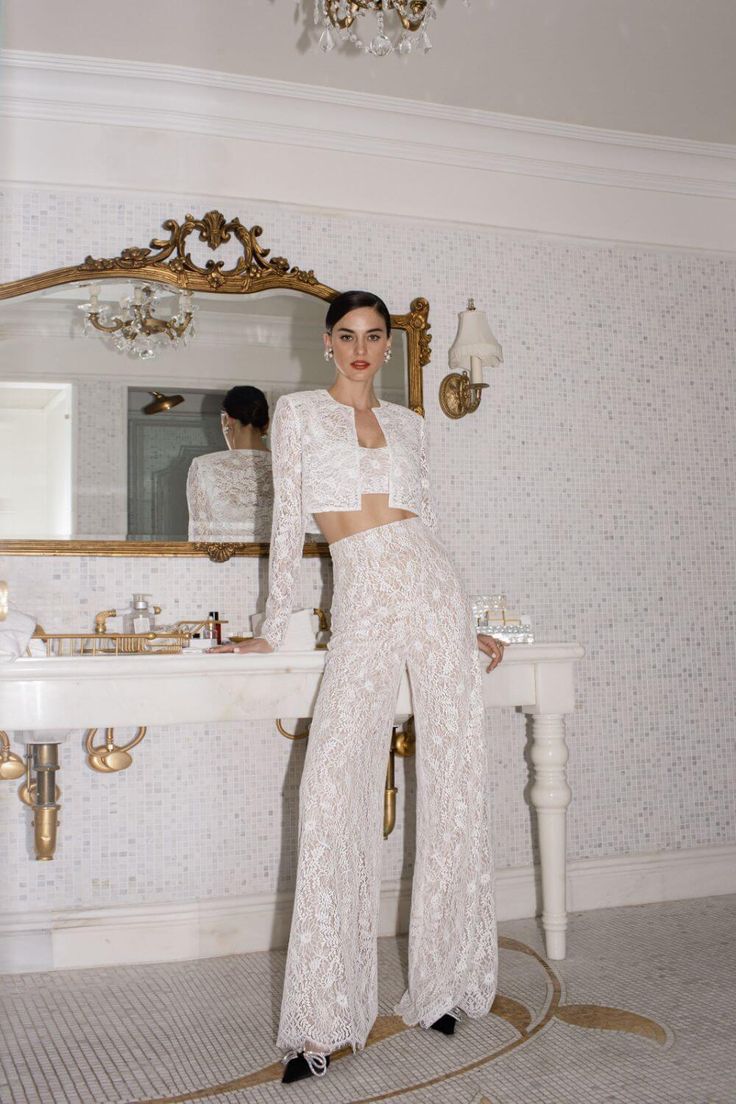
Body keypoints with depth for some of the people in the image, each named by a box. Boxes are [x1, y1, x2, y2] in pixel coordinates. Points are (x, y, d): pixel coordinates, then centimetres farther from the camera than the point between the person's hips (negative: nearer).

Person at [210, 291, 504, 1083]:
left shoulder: (407, 423, 16)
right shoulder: (298, 412, 8)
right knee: (336, 788, -13)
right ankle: (323, 1018, -8)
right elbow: (288, 519, 5)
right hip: (362, 607, -3)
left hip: (430, 589, 3)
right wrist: (271, 631, 4)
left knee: (453, 785, 0)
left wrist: (466, 626, 16)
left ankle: (443, 984, 13)